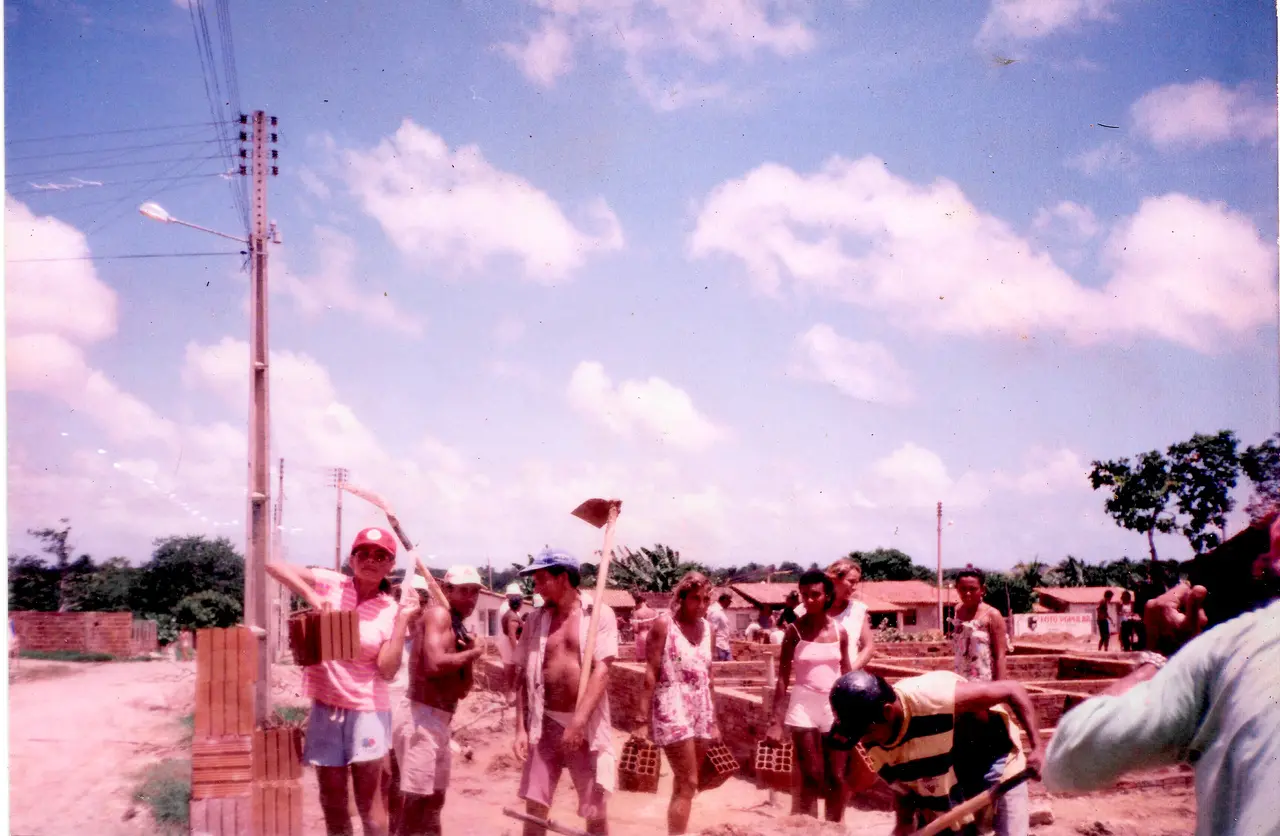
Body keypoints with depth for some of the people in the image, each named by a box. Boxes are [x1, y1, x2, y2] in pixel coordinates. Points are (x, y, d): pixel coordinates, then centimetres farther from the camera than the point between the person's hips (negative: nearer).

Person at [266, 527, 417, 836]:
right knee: (332, 801, 11)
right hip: (325, 707, 2)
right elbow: (274, 565, -7)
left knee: (367, 801, 2)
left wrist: (403, 620, -18)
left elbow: (388, 670, -13)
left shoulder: (391, 611, -4)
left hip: (367, 710, -2)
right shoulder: (330, 583, -1)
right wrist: (311, 595, -19)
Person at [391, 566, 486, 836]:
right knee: (414, 800, -9)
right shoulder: (439, 614, -10)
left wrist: (469, 656, -1)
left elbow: (462, 690, 17)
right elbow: (434, 664, -27)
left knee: (434, 798, 20)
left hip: (437, 721, 10)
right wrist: (472, 653, -11)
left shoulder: (458, 629, 17)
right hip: (421, 717, -10)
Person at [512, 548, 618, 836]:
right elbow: (523, 675, 6)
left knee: (595, 811, 3)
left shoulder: (599, 613, -6)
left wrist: (578, 722, -23)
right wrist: (521, 728, -3)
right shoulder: (536, 619, 6)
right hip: (545, 723, 3)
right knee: (534, 807, 4)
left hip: (587, 725, -3)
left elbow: (601, 670, -14)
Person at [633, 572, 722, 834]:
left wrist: (713, 720, 16)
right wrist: (642, 719, -14)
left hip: (701, 710, 6)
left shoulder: (708, 628, 10)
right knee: (688, 785, -9)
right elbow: (650, 674, -10)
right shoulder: (664, 624, -8)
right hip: (673, 709, -6)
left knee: (683, 784, 10)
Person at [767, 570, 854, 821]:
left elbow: (847, 675, 10)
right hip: (804, 708, -3)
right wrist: (776, 721, -10)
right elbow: (783, 677, -5)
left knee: (836, 778, 5)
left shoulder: (839, 631, 3)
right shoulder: (794, 630, -5)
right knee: (811, 778, -3)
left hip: (835, 707, 3)